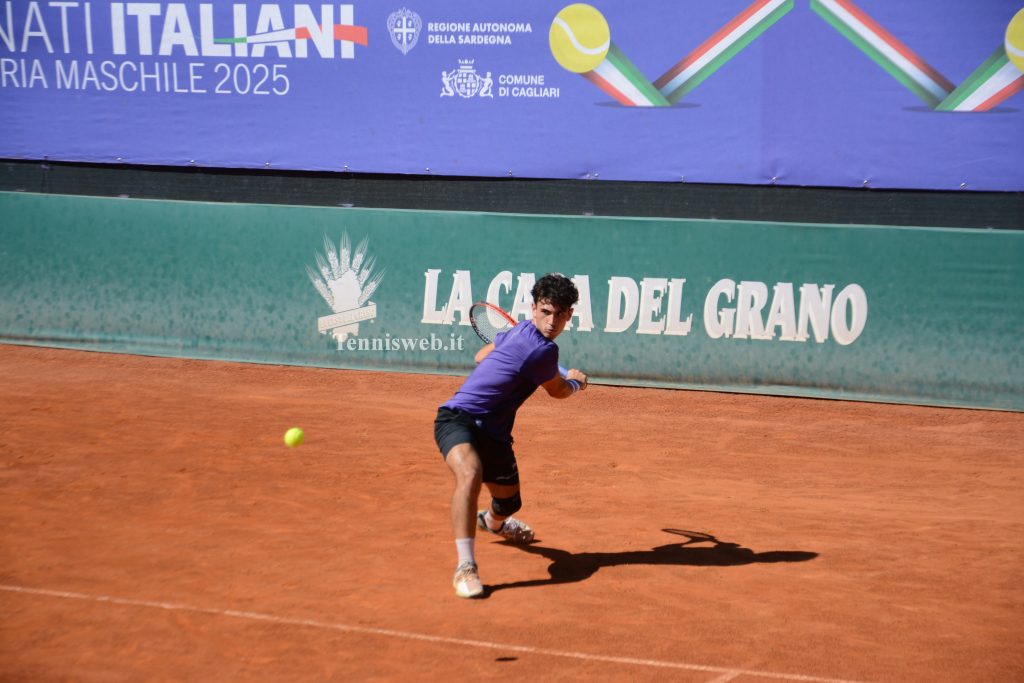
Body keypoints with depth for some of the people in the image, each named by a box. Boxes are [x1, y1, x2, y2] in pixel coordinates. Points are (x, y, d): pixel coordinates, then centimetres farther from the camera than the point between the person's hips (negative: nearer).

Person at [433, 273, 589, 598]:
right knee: (470, 474, -39)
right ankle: (465, 566, -39)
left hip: (493, 434, 10)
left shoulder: (519, 330, 6)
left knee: (509, 502, 23)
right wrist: (576, 381, 21)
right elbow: (558, 391, 0)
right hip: (458, 417, -10)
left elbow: (481, 355, 24)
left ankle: (492, 521, 61)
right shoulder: (543, 350, -21)